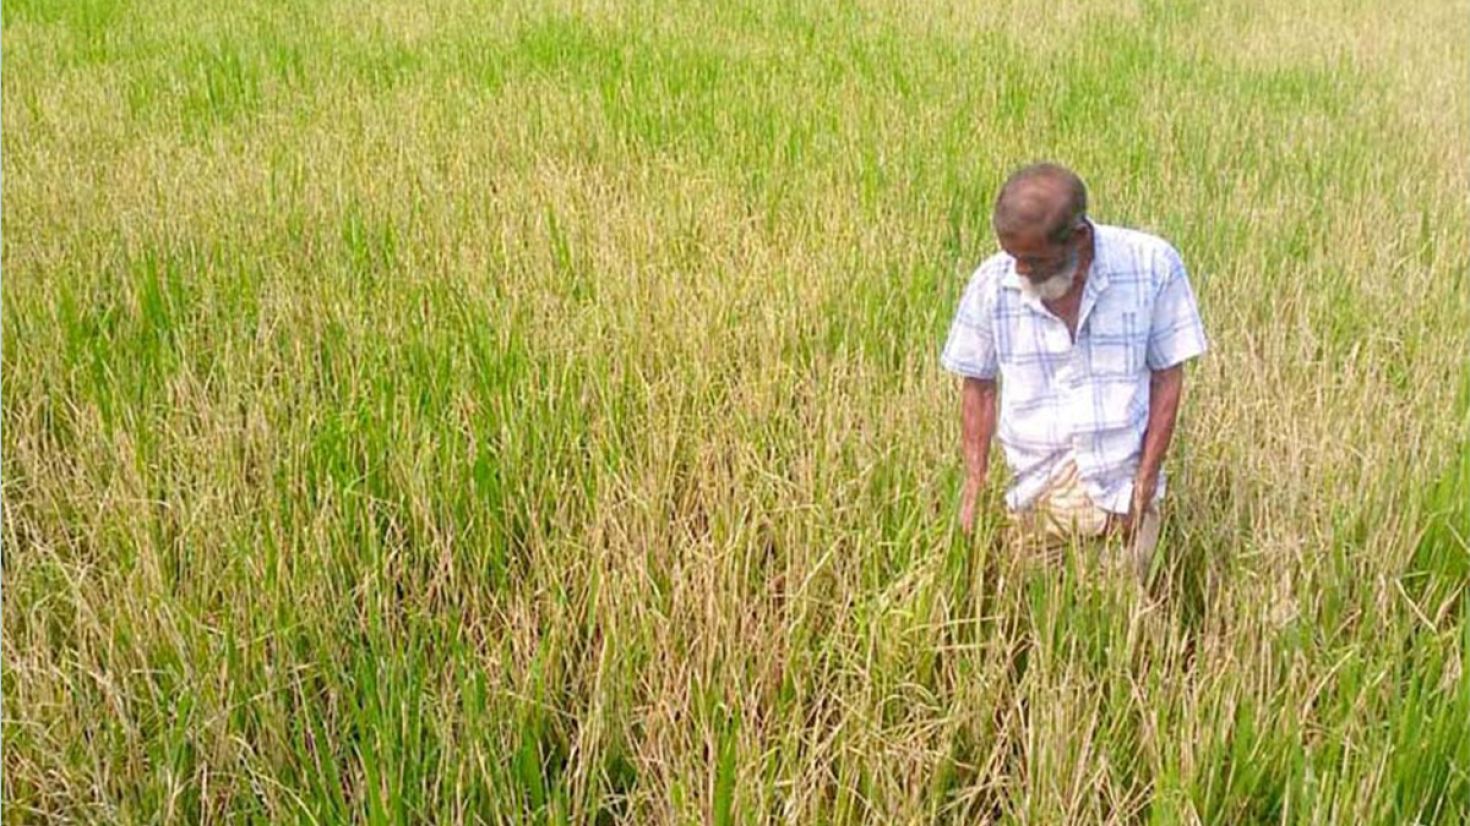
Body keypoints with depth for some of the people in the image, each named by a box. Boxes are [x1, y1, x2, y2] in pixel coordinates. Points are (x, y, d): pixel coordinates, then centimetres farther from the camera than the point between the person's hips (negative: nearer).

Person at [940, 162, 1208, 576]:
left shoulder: (1152, 266, -10)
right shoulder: (991, 284, -7)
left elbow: (1167, 376, -3)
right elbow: (979, 387, 4)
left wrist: (1145, 484, -7)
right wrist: (975, 484, -2)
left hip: (1122, 493, -1)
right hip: (1033, 495, 1)